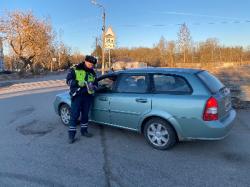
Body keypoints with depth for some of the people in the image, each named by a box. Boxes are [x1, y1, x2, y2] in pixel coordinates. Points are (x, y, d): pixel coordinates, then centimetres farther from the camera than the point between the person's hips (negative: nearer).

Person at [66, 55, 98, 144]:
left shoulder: (92, 72, 11)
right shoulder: (75, 69, -1)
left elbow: (95, 84, 13)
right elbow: (68, 80, -5)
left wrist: (92, 87, -11)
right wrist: (78, 83, -21)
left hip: (87, 96, 4)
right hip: (77, 96, -4)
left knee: (85, 114, 13)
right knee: (74, 115, -4)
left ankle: (84, 130, 29)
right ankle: (71, 135, 3)